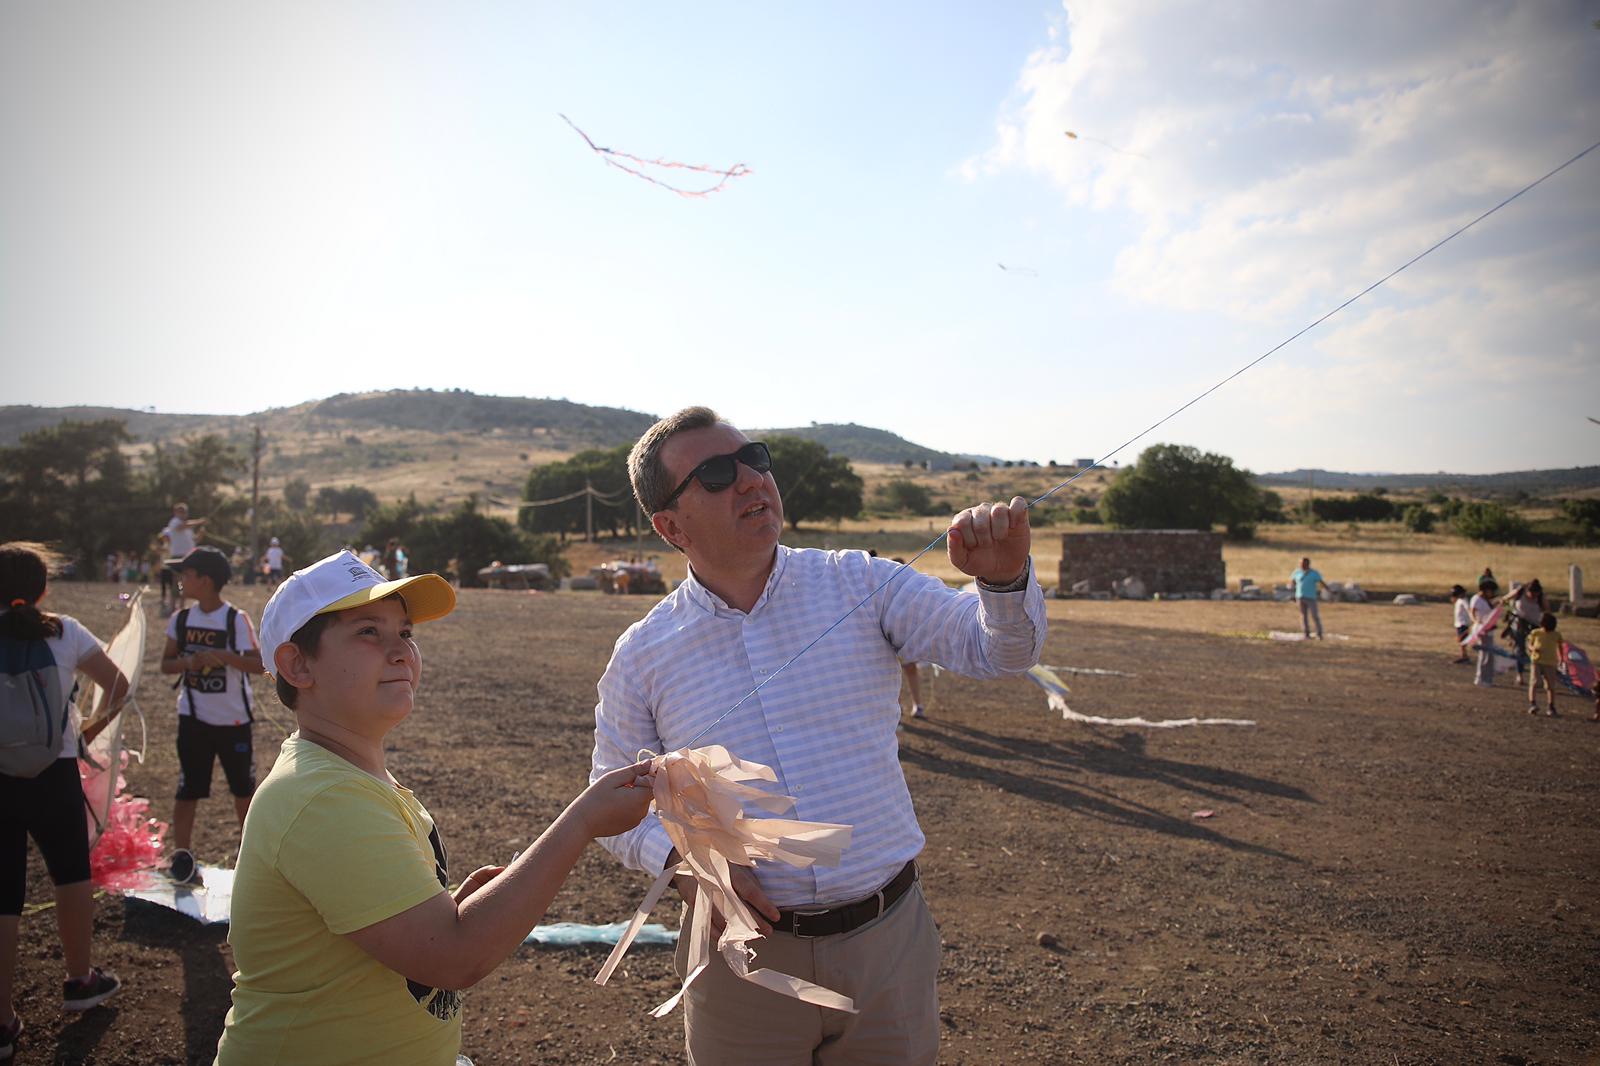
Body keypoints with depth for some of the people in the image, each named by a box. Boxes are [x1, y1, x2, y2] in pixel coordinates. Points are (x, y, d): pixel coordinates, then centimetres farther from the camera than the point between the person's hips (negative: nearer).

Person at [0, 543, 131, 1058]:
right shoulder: (64, 632, -4)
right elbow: (117, 684, 4)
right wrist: (95, 726, 19)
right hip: (53, 775, 0)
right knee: (71, 872, 20)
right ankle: (81, 980, 34)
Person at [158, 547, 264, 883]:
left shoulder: (236, 619, -10)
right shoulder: (181, 619, 2)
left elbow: (258, 664, -15)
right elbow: (166, 664, 6)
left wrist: (223, 656, -29)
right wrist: (190, 661, -15)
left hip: (233, 719, -2)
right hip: (194, 718, 2)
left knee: (244, 789, 10)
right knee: (188, 789, 1)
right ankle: (181, 852, 15)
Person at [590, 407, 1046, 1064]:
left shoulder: (858, 585, -4)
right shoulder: (641, 658, -4)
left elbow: (998, 648, -8)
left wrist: (1005, 578, -30)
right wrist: (679, 858, -15)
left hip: (889, 938, 1)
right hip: (746, 952, 0)